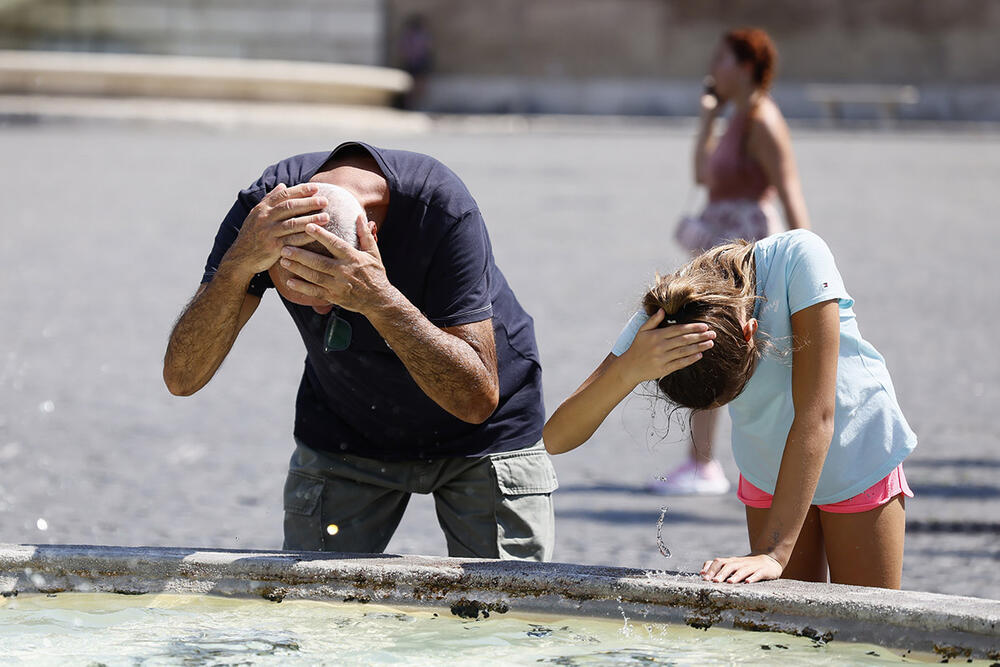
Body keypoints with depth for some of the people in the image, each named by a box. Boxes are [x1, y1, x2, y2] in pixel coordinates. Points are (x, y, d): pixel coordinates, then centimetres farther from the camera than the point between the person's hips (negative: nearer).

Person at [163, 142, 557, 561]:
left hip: (480, 437, -2)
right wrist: (239, 262, -45)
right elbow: (182, 377, -30)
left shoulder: (443, 210, -33)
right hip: (343, 434, 2)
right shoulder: (263, 211, -26)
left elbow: (478, 399, -33)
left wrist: (381, 300, -46)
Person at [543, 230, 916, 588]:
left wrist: (773, 552, -39)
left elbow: (816, 415, -37)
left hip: (861, 463, -2)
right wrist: (629, 370, -49)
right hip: (768, 476, 2)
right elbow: (556, 439, -30)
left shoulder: (799, 258, -35)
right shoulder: (661, 317, -26)